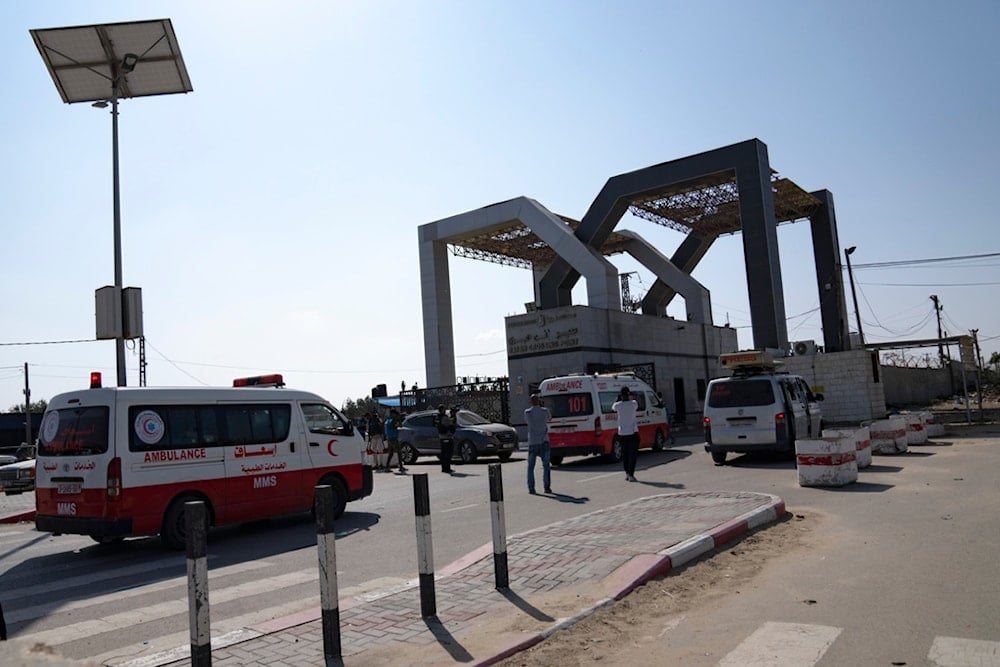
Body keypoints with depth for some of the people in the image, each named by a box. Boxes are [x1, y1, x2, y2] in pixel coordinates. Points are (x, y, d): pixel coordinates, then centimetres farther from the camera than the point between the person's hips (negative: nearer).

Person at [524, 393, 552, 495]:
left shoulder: (527, 412, -5)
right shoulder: (545, 411, -5)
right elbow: (549, 417, 17)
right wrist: (542, 405, 18)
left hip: (532, 443, 0)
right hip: (544, 442, 0)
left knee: (530, 467, 8)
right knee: (546, 466, 8)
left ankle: (531, 488, 2)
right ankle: (547, 487, 2)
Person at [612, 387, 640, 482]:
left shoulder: (618, 405, -6)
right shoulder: (633, 403, -6)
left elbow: (613, 407, 15)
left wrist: (618, 399, 12)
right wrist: (631, 398, 15)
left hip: (622, 433, 2)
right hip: (633, 432, -2)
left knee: (625, 454, 14)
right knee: (633, 454, 2)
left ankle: (627, 474, 19)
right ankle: (631, 475, -4)